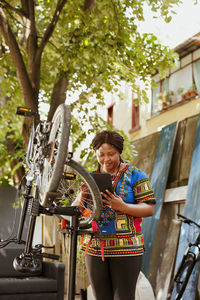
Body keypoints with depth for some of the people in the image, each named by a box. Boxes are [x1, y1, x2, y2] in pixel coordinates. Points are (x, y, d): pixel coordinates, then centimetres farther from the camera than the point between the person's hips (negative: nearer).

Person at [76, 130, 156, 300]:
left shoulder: (135, 175, -1)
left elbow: (150, 209, -6)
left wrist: (122, 206, -22)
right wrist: (82, 197, -14)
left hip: (126, 250, -4)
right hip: (95, 249, 4)